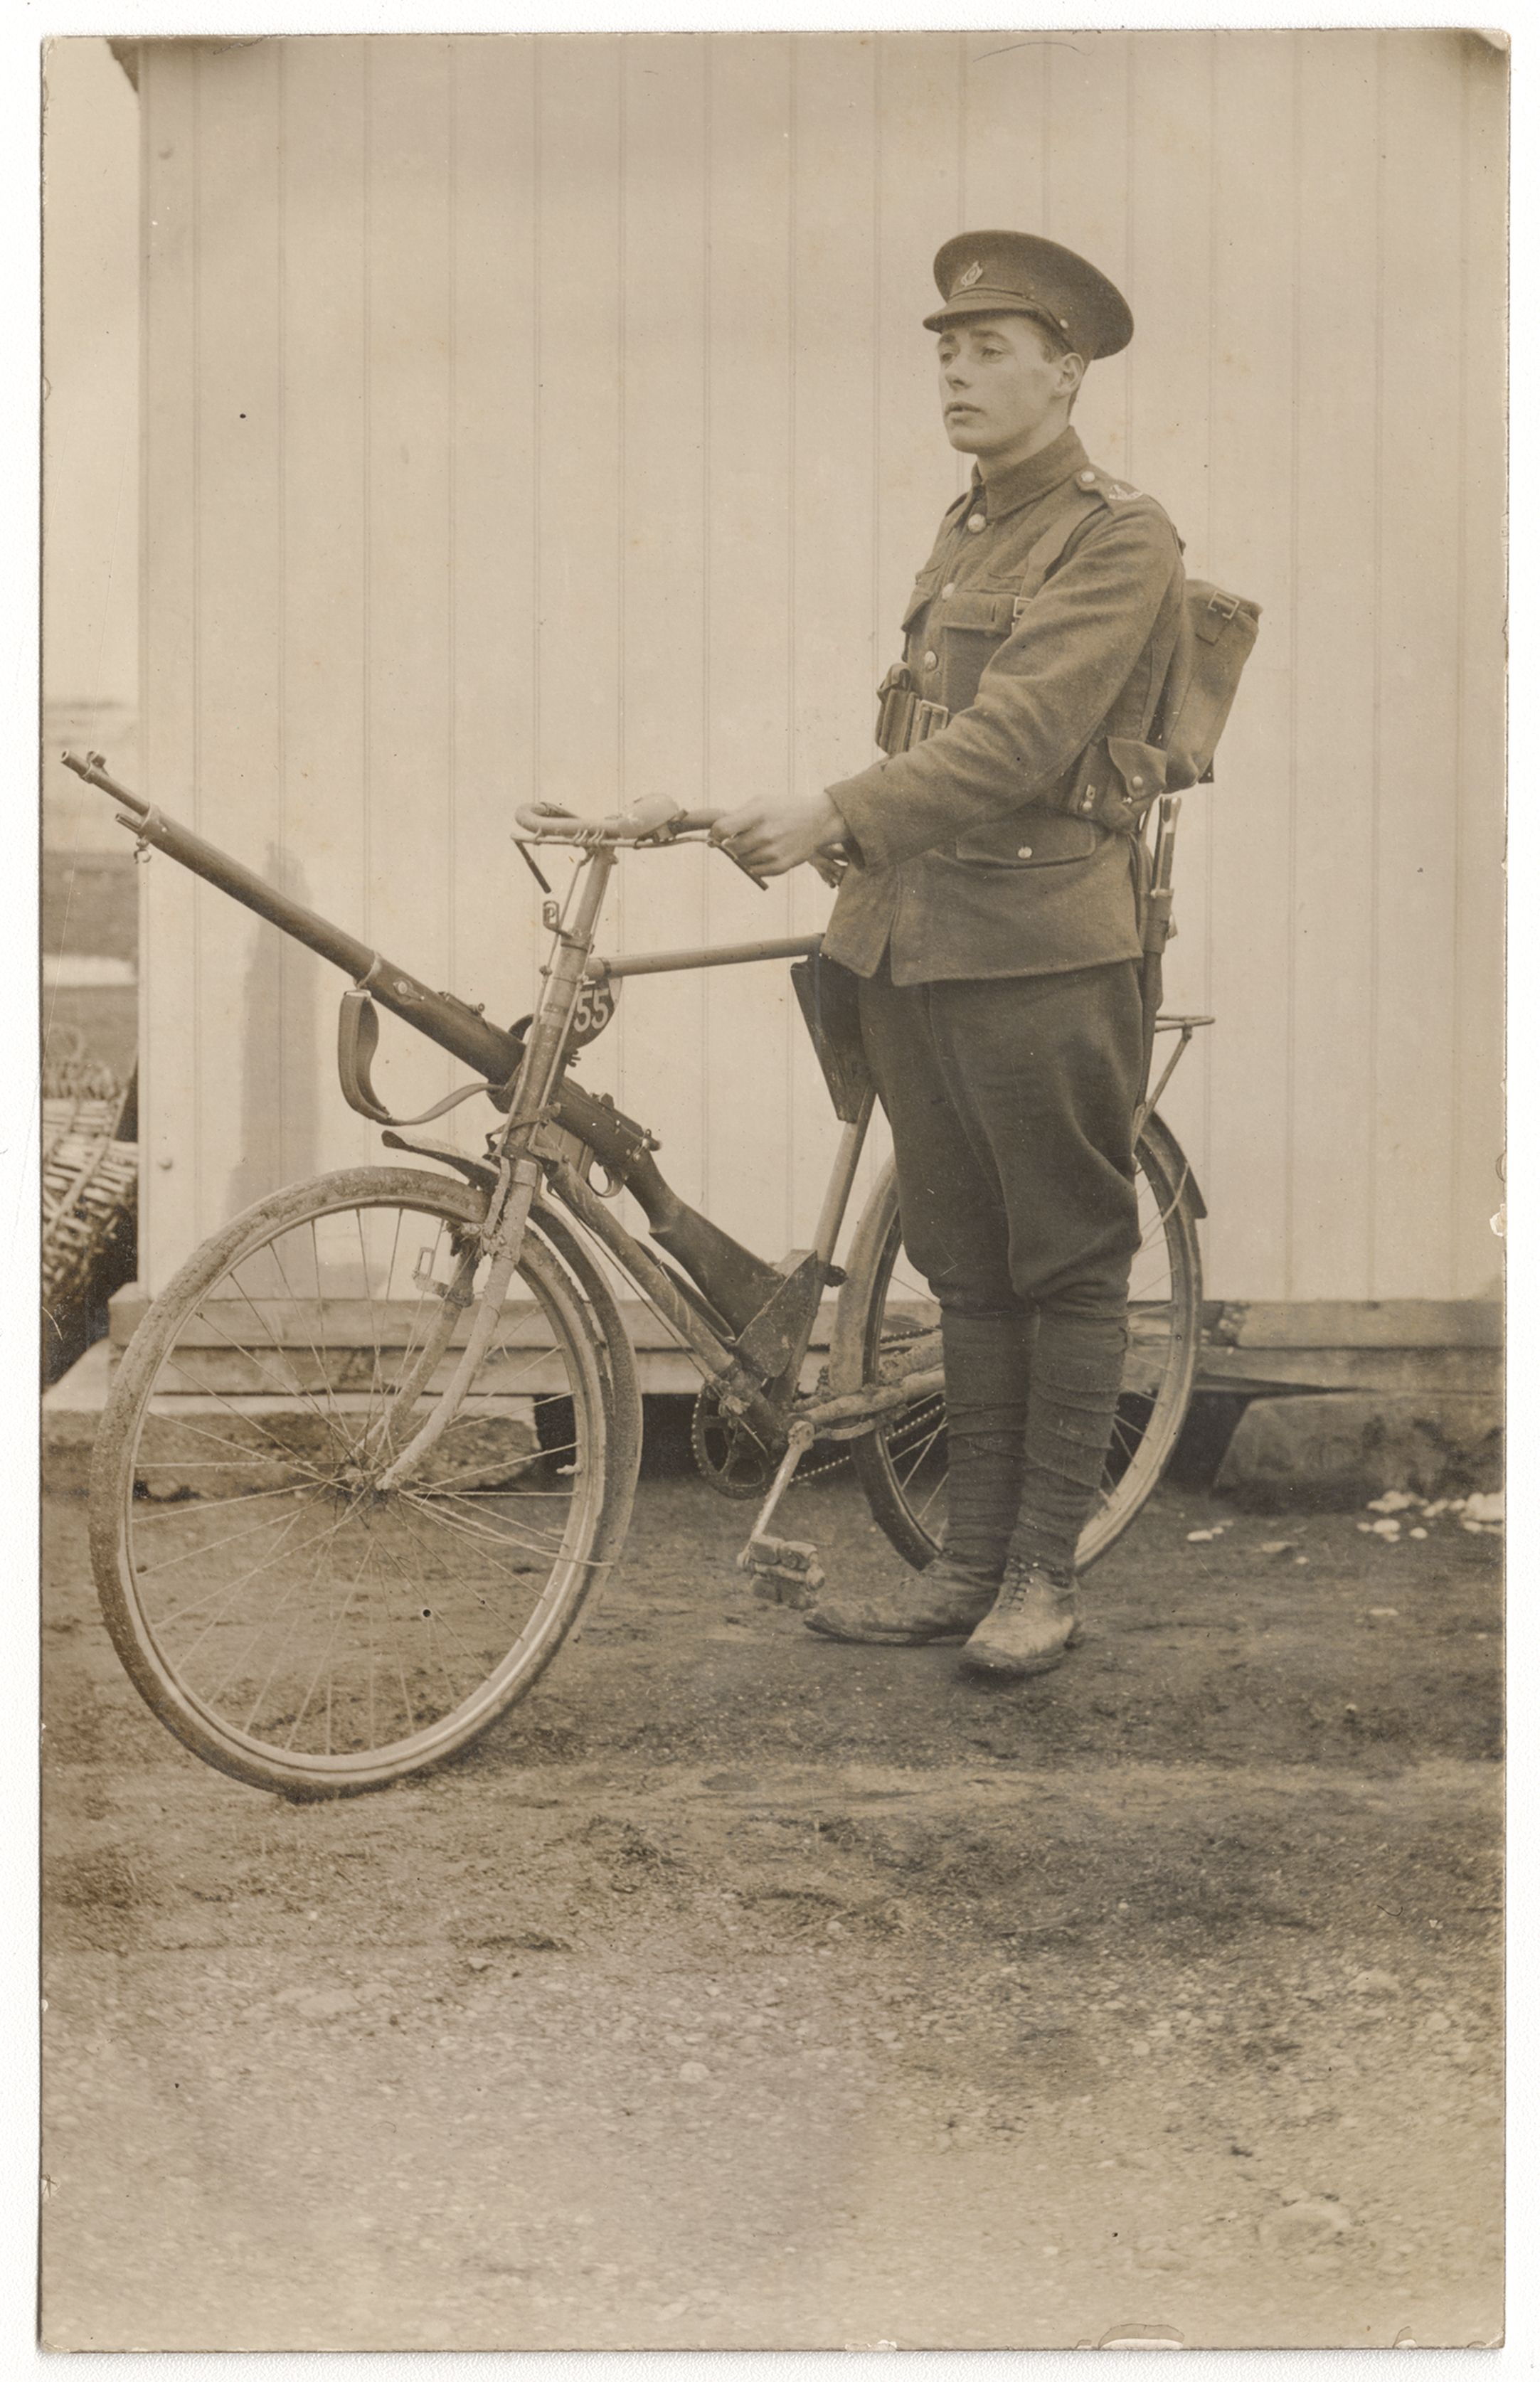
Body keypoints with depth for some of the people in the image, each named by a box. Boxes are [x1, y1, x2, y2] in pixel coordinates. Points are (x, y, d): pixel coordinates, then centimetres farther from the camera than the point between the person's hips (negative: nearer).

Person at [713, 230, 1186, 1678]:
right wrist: (869, 861, 13)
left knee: (1067, 1263, 1)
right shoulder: (963, 538, 19)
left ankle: (1044, 1574, 8)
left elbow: (1021, 736, -20)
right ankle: (970, 1561, 16)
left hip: (1043, 950, -8)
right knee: (965, 1269, 11)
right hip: (917, 939, 8)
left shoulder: (1119, 540, -8)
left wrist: (833, 819, -26)